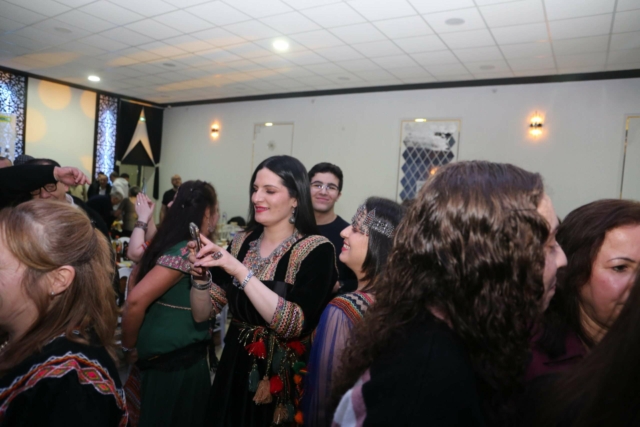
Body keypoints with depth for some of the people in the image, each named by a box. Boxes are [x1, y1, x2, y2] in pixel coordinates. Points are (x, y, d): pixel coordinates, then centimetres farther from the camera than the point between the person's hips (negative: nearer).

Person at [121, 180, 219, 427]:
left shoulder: (189, 247, 4)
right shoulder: (186, 250, -23)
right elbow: (136, 300, -27)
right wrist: (128, 346, -15)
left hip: (183, 358, 8)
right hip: (176, 362, -8)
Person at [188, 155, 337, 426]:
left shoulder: (316, 249, -15)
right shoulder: (241, 243, 0)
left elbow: (295, 325, -27)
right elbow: (202, 314, 3)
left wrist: (241, 271, -29)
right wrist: (200, 276, -15)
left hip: (284, 381, -5)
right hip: (234, 371, 5)